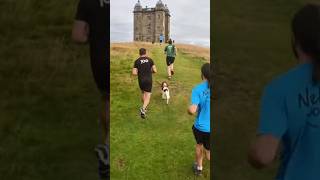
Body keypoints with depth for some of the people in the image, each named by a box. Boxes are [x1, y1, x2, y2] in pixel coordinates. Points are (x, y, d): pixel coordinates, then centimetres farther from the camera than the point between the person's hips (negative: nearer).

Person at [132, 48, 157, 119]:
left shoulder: (137, 61, -1)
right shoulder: (150, 60, 0)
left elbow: (134, 73, -8)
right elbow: (155, 71, -4)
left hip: (141, 80, 2)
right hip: (148, 80, -2)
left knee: (143, 93, 30)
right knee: (147, 97, 0)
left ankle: (144, 107, 42)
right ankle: (143, 109, -26)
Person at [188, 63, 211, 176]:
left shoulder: (197, 89, -17)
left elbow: (192, 110, -24)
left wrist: (189, 110, -2)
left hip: (200, 126, 0)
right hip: (209, 128, 0)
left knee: (199, 145, 29)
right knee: (208, 151, 20)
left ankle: (198, 167, 46)